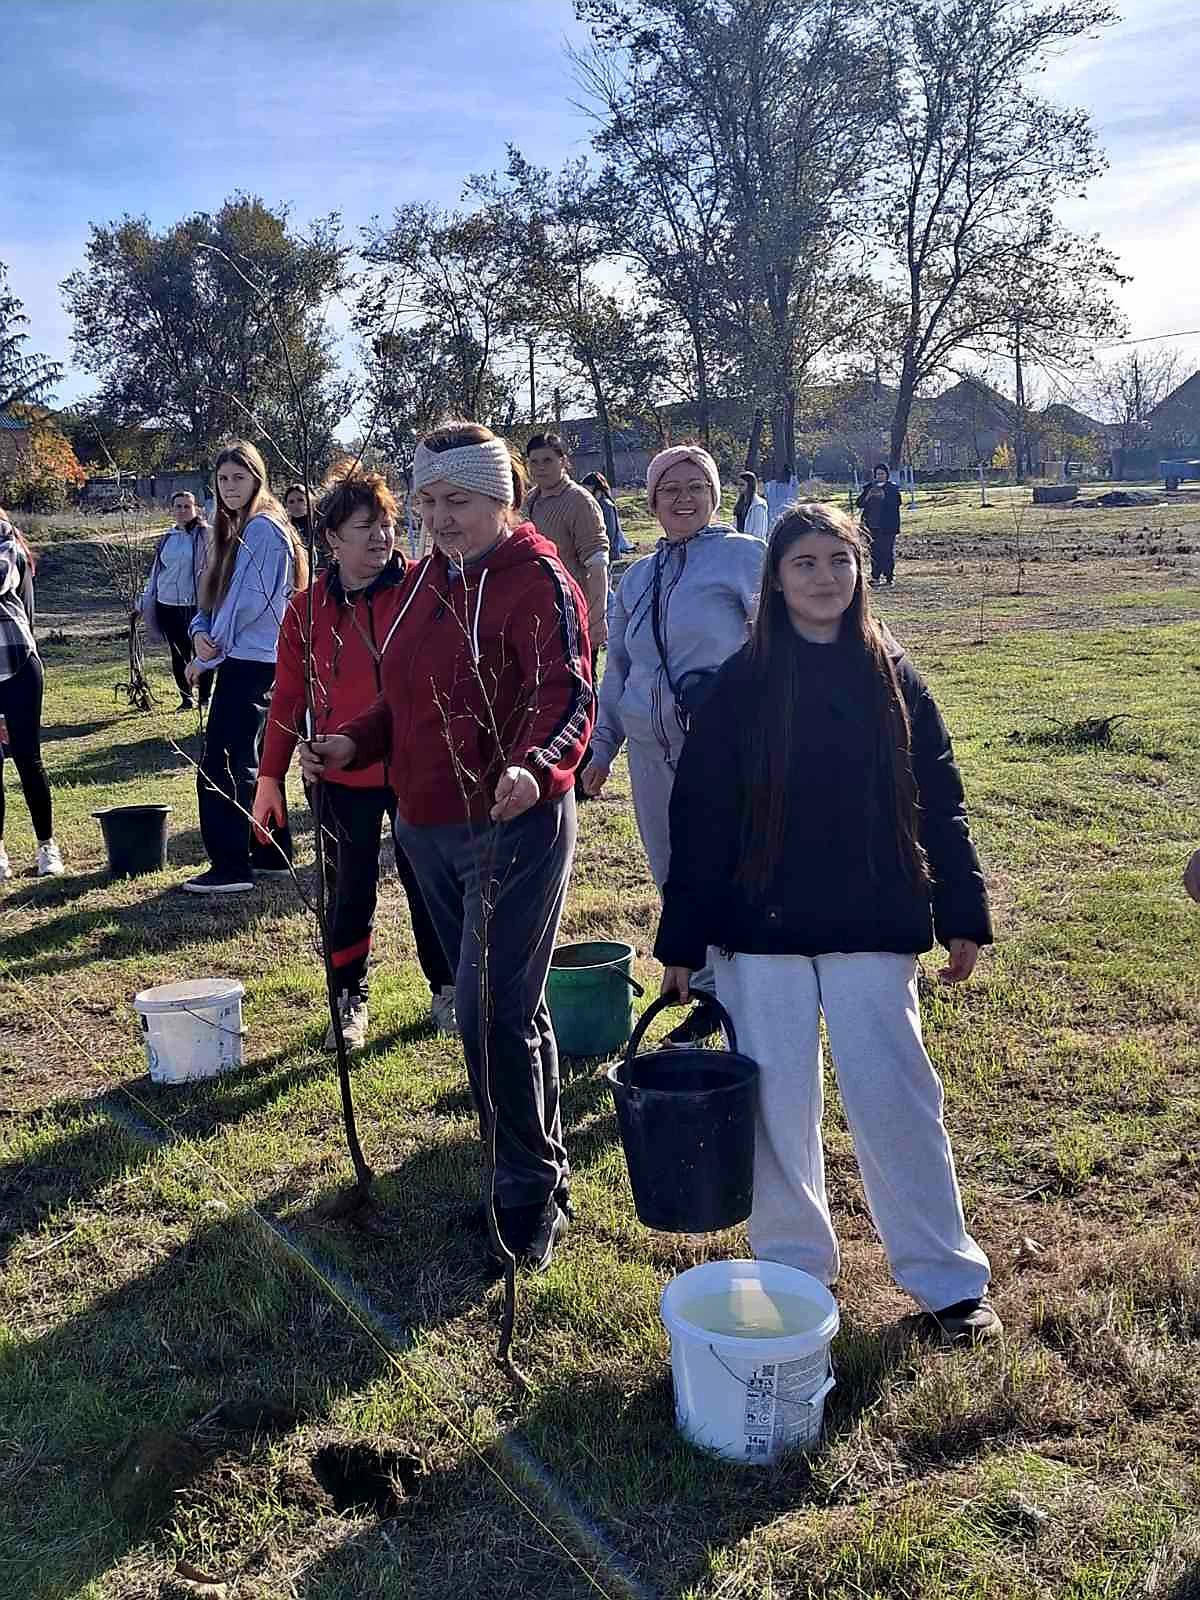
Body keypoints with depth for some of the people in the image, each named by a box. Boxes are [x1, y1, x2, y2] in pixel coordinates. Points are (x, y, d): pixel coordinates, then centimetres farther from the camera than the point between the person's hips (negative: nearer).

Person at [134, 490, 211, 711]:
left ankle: (205, 698, 15)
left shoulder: (205, 535, -3)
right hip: (167, 604, 5)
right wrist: (143, 603, 20)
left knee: (200, 652, 1)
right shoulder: (167, 538, 13)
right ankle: (186, 698, 19)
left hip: (195, 604, -5)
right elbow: (155, 572, 19)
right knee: (178, 653, 8)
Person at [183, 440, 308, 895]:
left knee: (220, 767, -9)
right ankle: (271, 855, 24)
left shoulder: (263, 529, -12)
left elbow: (250, 602, -17)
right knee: (246, 762, 15)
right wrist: (201, 630, -5)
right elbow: (216, 594, 16)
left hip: (250, 662, -10)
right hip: (244, 660, 10)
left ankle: (230, 868, -4)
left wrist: (209, 654, -9)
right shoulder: (234, 529, 18)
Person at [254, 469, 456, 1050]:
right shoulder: (308, 607, -2)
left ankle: (445, 989, 30)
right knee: (348, 891, 11)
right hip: (342, 775, 1)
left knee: (428, 881, 11)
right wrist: (270, 777, 2)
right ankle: (350, 999, 28)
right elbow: (288, 696, 3)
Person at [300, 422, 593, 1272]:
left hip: (513, 827, -8)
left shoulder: (537, 577, -12)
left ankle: (532, 1190, 9)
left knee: (492, 1013, -9)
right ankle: (542, 1154, 35)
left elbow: (570, 697, -22)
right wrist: (352, 744, 1)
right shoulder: (425, 578, 12)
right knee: (508, 1004, 18)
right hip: (427, 827, 8)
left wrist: (534, 766, -41)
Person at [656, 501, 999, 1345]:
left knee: (895, 1097, 2)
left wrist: (963, 917, 3)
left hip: (872, 927, 0)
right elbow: (699, 816, 0)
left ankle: (948, 1277, 17)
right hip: (761, 927, 0)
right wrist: (682, 940, -2)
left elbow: (939, 802, 6)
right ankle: (795, 1268, 26)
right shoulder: (743, 684, -1)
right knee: (778, 1104, 7)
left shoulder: (891, 675, 3)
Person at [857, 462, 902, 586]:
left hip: (888, 526, -3)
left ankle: (889, 576, 4)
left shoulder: (893, 488, 2)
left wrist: (884, 496, -23)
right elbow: (859, 504, 4)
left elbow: (896, 504, -12)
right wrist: (868, 495, -13)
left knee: (888, 551, -2)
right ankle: (875, 577, 7)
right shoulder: (870, 487, 11)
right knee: (875, 552, 3)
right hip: (873, 526, 3)